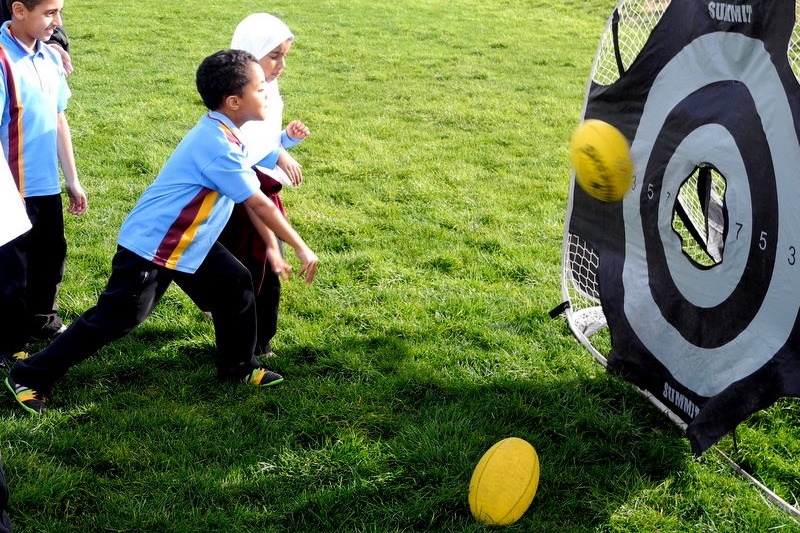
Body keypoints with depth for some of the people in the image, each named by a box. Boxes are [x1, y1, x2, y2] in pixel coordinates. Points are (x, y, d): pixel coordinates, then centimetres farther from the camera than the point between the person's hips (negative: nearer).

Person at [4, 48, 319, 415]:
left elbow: (252, 201, 11)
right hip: (150, 246, -10)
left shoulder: (225, 135, 3)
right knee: (114, 319, -3)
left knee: (237, 286, 9)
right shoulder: (217, 144, -27)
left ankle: (238, 367, 26)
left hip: (189, 243, 10)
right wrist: (301, 248, -15)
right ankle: (29, 377, 9)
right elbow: (261, 205, -23)